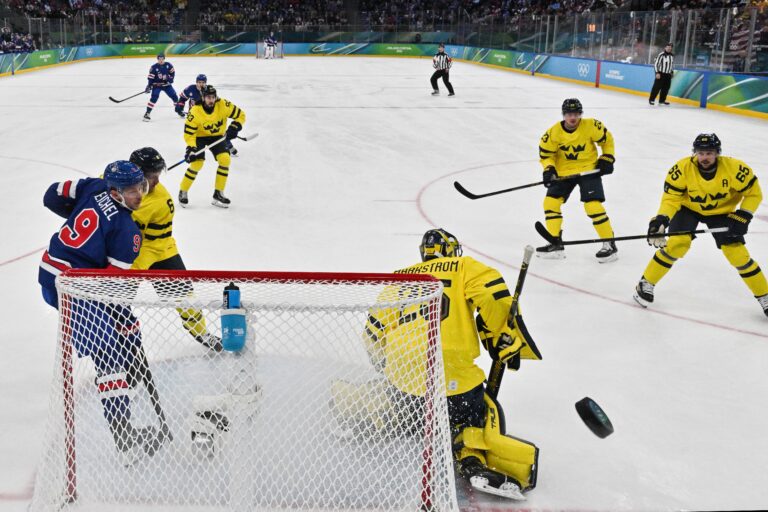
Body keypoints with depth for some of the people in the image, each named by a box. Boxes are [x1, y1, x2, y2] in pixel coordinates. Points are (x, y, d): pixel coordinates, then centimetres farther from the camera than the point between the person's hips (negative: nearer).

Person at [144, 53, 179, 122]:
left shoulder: (168, 65, -7)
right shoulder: (154, 67, -15)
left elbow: (172, 72, 5)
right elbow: (150, 77, -13)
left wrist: (170, 79, -10)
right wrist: (149, 86, -19)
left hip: (166, 84, 4)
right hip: (157, 85, -4)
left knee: (174, 96, 6)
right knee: (154, 97, -19)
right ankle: (147, 113, -18)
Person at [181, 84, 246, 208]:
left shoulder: (223, 105, -22)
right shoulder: (195, 111, -27)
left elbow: (241, 115, -9)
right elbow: (188, 133, -21)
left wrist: (234, 128, -24)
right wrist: (191, 148, -34)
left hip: (217, 137, 3)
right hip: (200, 137, -3)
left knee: (225, 159, -16)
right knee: (197, 163, -18)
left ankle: (218, 194, -3)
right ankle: (183, 192, 3)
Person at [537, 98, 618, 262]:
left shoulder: (591, 126, -16)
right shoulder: (554, 132, -13)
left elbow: (607, 139, 1)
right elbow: (546, 153, -1)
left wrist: (607, 159, -4)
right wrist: (549, 169, -16)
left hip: (589, 170, -3)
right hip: (564, 172, 3)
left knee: (593, 205, -16)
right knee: (551, 201, -5)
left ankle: (609, 244, -2)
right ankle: (556, 244, 7)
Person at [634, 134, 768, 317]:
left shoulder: (733, 168, -27)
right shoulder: (683, 168, -28)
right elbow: (671, 197, -21)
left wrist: (742, 216, -22)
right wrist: (661, 219, -36)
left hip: (721, 212, 1)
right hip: (688, 208, 0)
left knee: (737, 253, -7)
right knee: (678, 243, -22)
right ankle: (646, 283, -6)